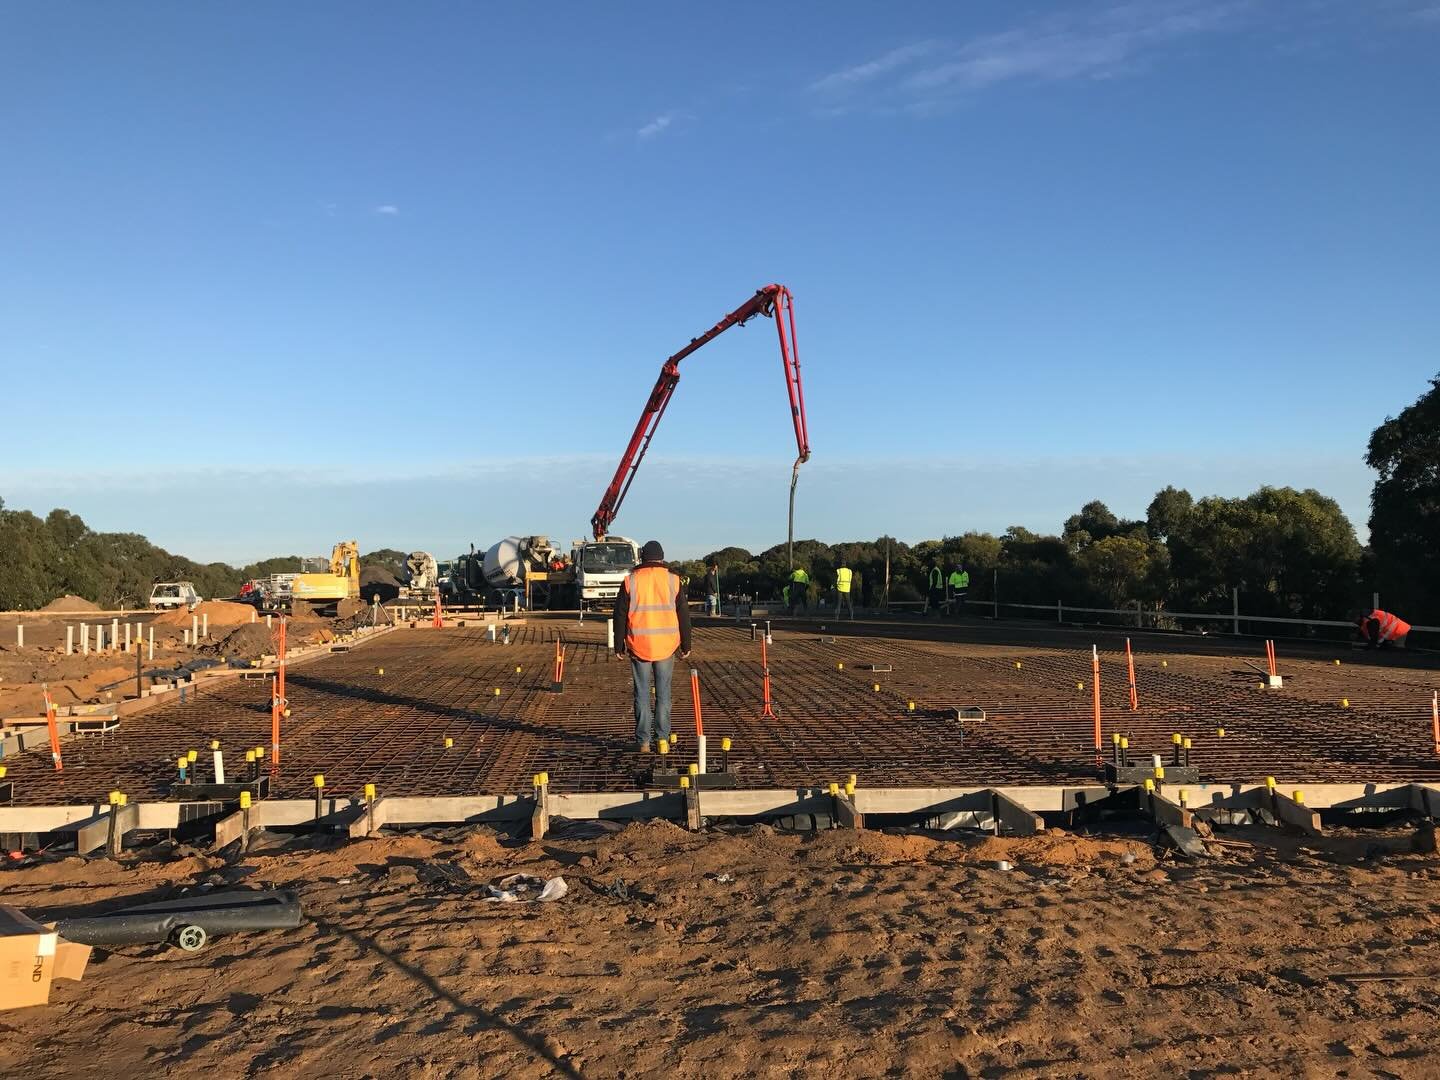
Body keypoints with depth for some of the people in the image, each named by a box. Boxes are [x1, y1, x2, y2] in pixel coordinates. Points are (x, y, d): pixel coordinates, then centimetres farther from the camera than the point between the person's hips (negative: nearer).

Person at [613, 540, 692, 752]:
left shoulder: (630, 581, 0)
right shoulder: (673, 580, 1)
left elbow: (620, 615, 2)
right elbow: (683, 615, 3)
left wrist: (619, 645, 10)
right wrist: (685, 645, 10)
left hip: (638, 645, 0)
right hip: (666, 646, 0)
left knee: (642, 693, 6)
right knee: (663, 693, 10)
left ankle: (643, 740, 6)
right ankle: (662, 738, 12)